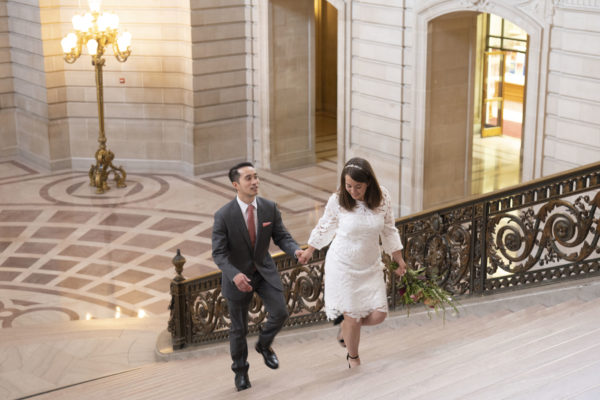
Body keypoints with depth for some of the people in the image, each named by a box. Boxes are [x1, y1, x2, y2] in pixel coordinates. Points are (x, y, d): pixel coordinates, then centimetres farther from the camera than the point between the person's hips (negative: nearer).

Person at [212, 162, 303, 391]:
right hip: (238, 275, -2)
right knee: (239, 328, 9)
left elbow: (281, 237, -4)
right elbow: (218, 253, -20)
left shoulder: (269, 208, -10)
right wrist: (234, 275, -37)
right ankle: (240, 371, 34)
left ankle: (264, 344, 22)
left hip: (265, 271, 3)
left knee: (280, 313, -12)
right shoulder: (223, 216, -21)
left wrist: (296, 251, -26)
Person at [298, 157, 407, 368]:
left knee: (378, 315, -2)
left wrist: (399, 258, 10)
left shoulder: (382, 198, -12)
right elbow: (325, 226, 3)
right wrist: (309, 250, 13)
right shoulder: (337, 200, -16)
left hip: (370, 266, 3)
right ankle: (353, 357, 29)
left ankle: (346, 326, 31)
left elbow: (388, 230, 4)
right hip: (343, 265, -3)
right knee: (353, 315, 1)